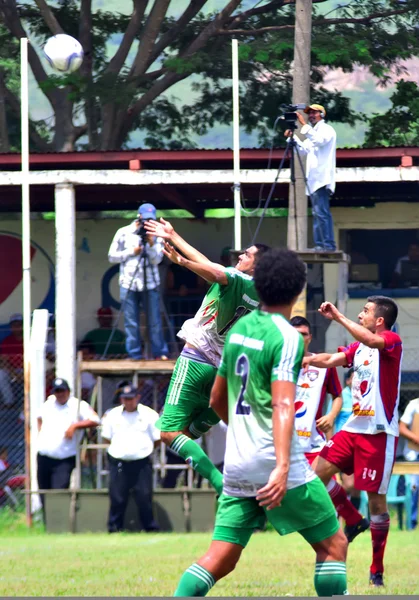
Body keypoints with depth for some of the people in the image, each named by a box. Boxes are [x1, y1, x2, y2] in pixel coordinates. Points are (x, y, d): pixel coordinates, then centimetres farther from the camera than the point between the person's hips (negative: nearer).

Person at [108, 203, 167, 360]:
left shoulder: (155, 235, 4)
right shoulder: (123, 233, 2)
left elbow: (157, 259, -5)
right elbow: (112, 256, 3)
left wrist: (151, 245, -21)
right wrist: (132, 252, -8)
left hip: (150, 284, 0)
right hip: (128, 283, 0)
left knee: (154, 321, 0)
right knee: (131, 322, 0)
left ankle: (159, 352, 7)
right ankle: (135, 354, 4)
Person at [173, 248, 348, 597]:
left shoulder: (239, 329, 12)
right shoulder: (287, 337, -10)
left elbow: (217, 399, 22)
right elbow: (282, 405, -22)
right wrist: (282, 467, -31)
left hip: (236, 465, 7)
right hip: (273, 462, -7)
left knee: (220, 559, 5)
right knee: (333, 544, 6)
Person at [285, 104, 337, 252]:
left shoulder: (327, 129, -3)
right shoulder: (314, 132, 25)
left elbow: (319, 140, -22)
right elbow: (303, 149, 26)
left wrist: (304, 125, -22)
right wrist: (292, 137, 12)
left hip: (322, 178, -10)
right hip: (314, 179, 10)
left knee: (321, 212, -16)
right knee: (318, 213, 7)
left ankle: (328, 245, -20)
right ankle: (319, 245, 7)